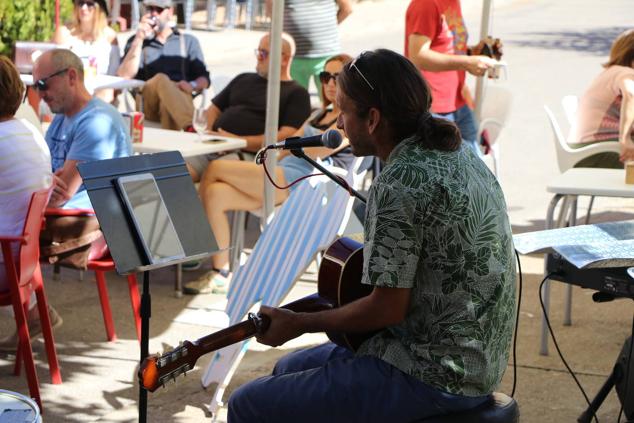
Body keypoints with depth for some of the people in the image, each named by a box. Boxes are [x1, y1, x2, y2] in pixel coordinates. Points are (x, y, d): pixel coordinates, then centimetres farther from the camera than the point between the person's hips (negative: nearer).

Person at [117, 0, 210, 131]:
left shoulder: (189, 41, 20)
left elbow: (204, 79, 11)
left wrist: (192, 85, -13)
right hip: (147, 103, 0)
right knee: (161, 79, -35)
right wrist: (139, 39, -5)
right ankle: (193, 128, -54)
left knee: (169, 102, -38)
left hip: (180, 97, 0)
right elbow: (125, 76, 1)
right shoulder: (136, 41, 19)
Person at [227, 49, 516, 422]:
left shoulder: (398, 186, -23)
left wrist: (297, 324, -7)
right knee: (290, 370, 25)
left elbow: (388, 309, -20)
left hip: (430, 378, -10)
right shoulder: (458, 152, 7)